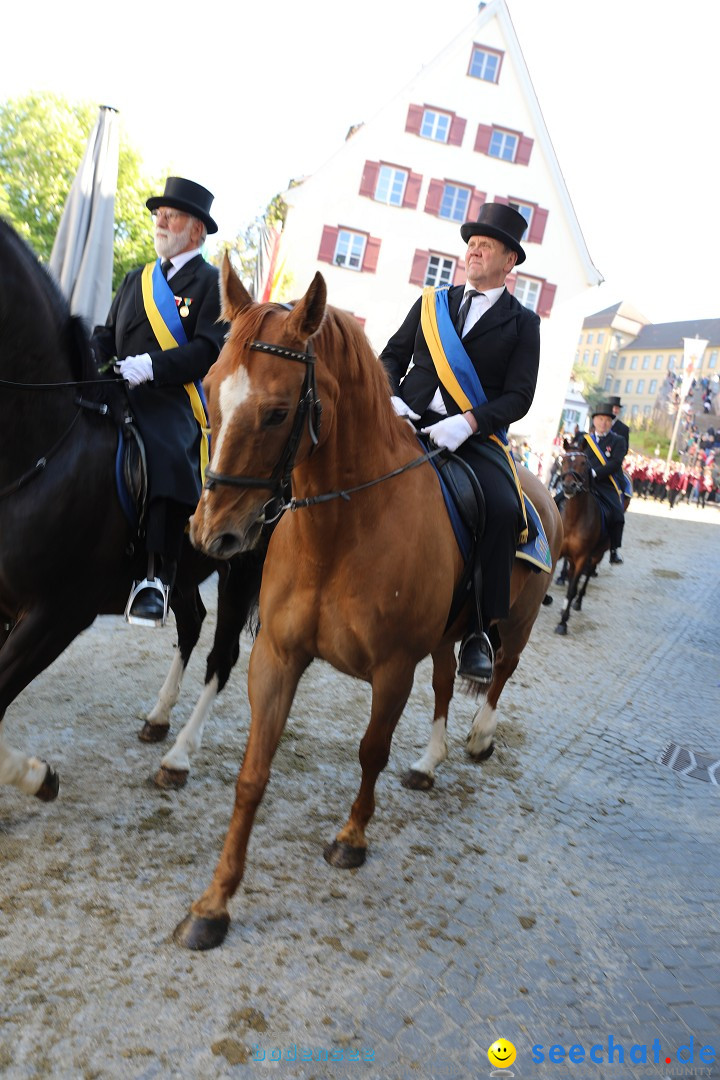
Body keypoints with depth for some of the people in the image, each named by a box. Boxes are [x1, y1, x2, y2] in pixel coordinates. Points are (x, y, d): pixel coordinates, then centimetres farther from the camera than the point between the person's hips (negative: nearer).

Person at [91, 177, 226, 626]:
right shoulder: (136, 280, 27)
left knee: (171, 457, -36)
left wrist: (152, 366, -21)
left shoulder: (213, 282, 6)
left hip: (173, 401, -6)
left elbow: (209, 350, -8)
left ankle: (158, 575, -35)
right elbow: (108, 336, 25)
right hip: (118, 395, 7)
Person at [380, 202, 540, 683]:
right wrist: (389, 397, -3)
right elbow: (393, 356, 19)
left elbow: (519, 396, 0)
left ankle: (479, 629, -15)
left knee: (504, 509, -30)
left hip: (476, 436, -2)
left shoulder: (522, 321, 10)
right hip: (408, 421, 3)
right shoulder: (432, 303, 20)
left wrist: (467, 423, -18)